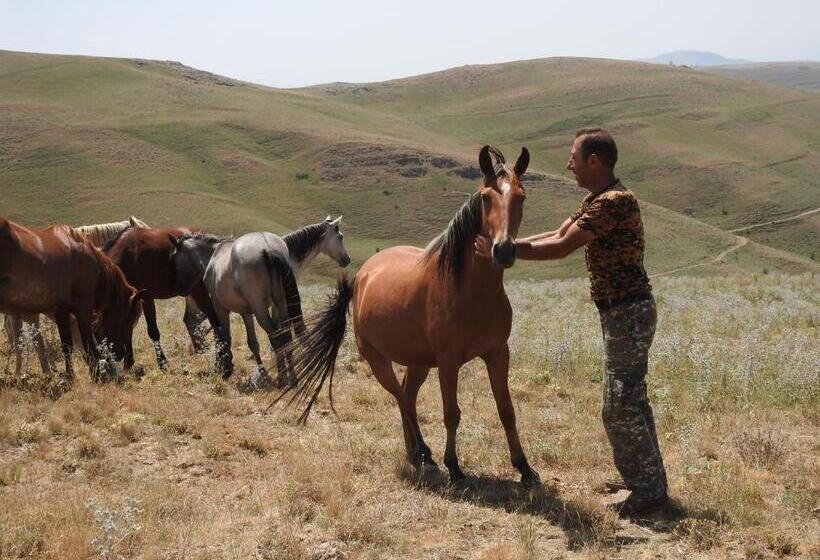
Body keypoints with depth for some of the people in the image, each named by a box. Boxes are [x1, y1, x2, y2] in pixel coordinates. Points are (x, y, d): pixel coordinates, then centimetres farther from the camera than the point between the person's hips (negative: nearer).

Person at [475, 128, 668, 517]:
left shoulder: (614, 201, -21)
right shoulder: (595, 200, 12)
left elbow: (562, 248, -23)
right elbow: (557, 235, 16)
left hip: (627, 313, -10)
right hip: (624, 312, 10)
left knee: (620, 408, -5)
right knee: (631, 402, 18)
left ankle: (648, 492, 3)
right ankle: (646, 479, 29)